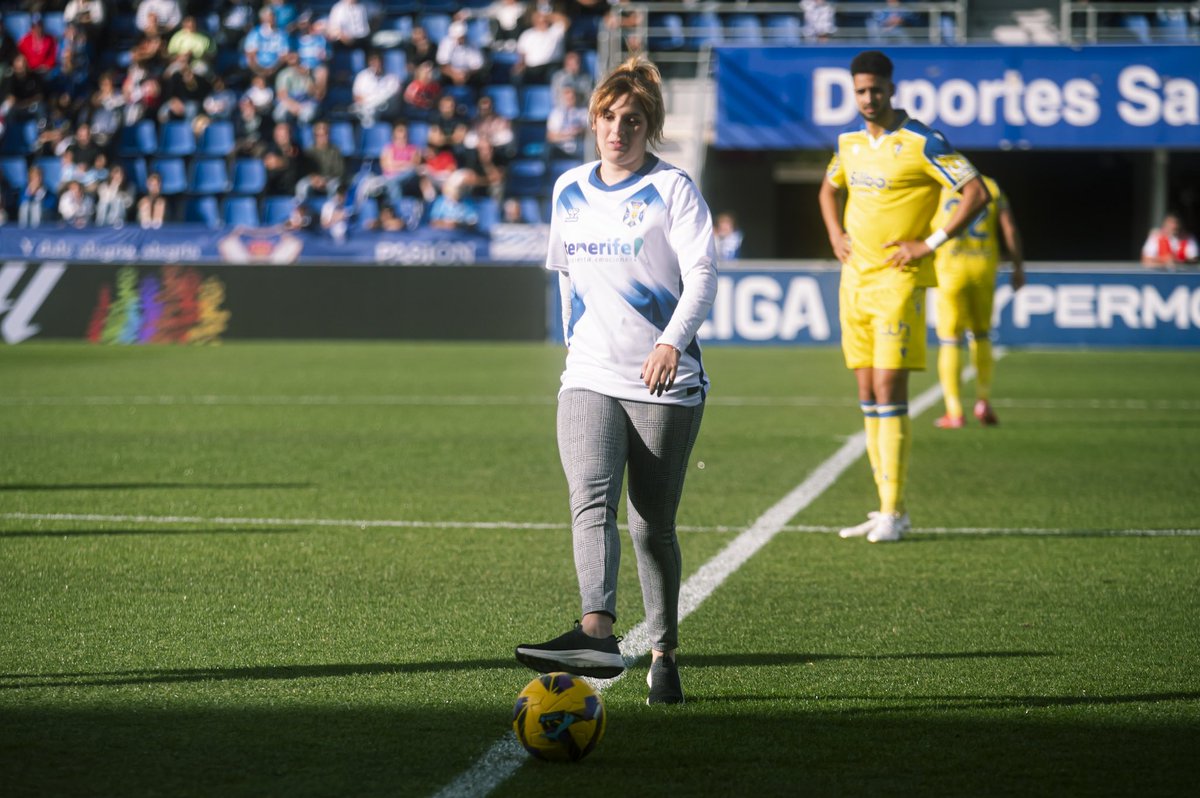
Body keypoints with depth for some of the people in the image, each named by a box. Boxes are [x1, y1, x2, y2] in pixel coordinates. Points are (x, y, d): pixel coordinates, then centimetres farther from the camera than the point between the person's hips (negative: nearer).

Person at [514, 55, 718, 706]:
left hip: (666, 384, -3)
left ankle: (663, 654, 17)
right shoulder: (569, 190, 14)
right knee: (590, 499, -21)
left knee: (653, 526, 2)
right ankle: (598, 633, -37)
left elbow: (701, 274, -12)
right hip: (589, 379, 3)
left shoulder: (673, 189, -2)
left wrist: (672, 341, -27)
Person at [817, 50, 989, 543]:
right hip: (854, 280, 7)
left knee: (888, 390, -11)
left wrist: (930, 244, -14)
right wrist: (835, 234, 14)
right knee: (868, 396, 7)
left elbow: (976, 193, -13)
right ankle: (887, 509, 12)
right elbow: (830, 190, 32)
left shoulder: (921, 144, -10)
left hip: (898, 281, -7)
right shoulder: (849, 142, 12)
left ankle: (892, 511, -9)